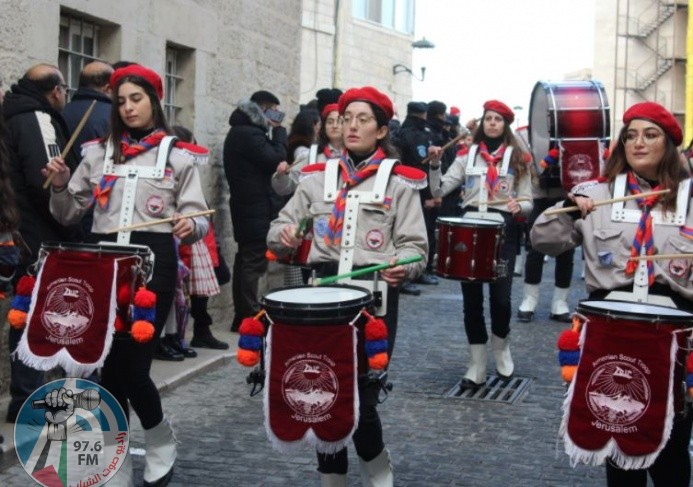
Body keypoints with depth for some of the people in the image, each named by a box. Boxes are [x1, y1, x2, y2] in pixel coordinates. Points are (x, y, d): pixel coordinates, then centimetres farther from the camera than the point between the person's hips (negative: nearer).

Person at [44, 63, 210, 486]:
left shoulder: (179, 156, 5)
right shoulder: (98, 152, 14)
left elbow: (198, 220, 1)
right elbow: (69, 215, 15)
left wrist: (191, 225, -21)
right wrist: (60, 186, -5)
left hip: (154, 261, -3)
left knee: (134, 364, -8)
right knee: (110, 364, 3)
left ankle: (161, 440, 19)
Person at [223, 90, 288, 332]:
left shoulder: (238, 132, 19)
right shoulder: (250, 133, -15)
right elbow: (275, 159, -19)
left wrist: (272, 131, 9)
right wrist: (278, 130, -9)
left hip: (245, 207, 11)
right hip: (257, 209, -11)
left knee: (245, 261, 12)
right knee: (254, 263, -9)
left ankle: (241, 316, 17)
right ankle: (250, 318, -8)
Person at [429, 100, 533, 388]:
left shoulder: (517, 159, 7)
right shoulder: (468, 155, 10)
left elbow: (528, 202, 5)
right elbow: (439, 191, 2)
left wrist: (518, 206, -17)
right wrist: (435, 165, -14)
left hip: (502, 231, -2)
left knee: (500, 297, -8)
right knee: (471, 297, 3)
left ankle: (501, 349, 24)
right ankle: (477, 366, 12)